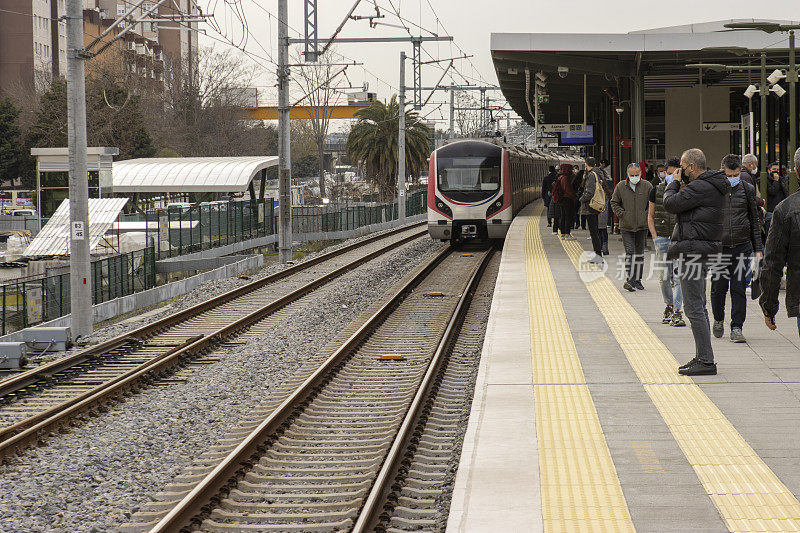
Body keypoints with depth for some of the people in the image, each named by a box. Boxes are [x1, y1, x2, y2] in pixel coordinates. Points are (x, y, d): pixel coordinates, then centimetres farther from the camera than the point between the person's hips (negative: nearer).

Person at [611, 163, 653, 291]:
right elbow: (614, 203, 7)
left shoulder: (647, 186, 1)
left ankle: (637, 280, 20)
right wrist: (622, 214, -4)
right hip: (626, 226, -2)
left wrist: (647, 215, -2)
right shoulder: (621, 186, -1)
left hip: (642, 226, 2)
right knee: (630, 251, -12)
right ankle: (629, 279, -13)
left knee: (639, 253, 10)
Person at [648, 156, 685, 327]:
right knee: (664, 277, 8)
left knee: (678, 276, -12)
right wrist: (655, 236, 1)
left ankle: (677, 312, -14)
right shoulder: (657, 190, 6)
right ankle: (669, 306, 26)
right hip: (662, 239, 3)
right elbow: (651, 216, 12)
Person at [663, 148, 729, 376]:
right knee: (698, 307, 16)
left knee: (694, 308, -9)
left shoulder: (700, 187, -18)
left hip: (692, 250, -11)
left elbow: (670, 203, -17)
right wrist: (683, 185, 9)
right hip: (701, 251, 11)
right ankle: (702, 357, 22)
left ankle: (706, 361, -9)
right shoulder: (711, 185, 14)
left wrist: (675, 182, -1)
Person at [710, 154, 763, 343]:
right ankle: (718, 320, 28)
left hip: (742, 247, 1)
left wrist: (757, 249, 9)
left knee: (739, 288, -1)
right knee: (718, 288, 4)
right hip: (718, 247, -1)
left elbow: (755, 220, 12)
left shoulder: (747, 189, 6)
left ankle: (736, 327, 5)